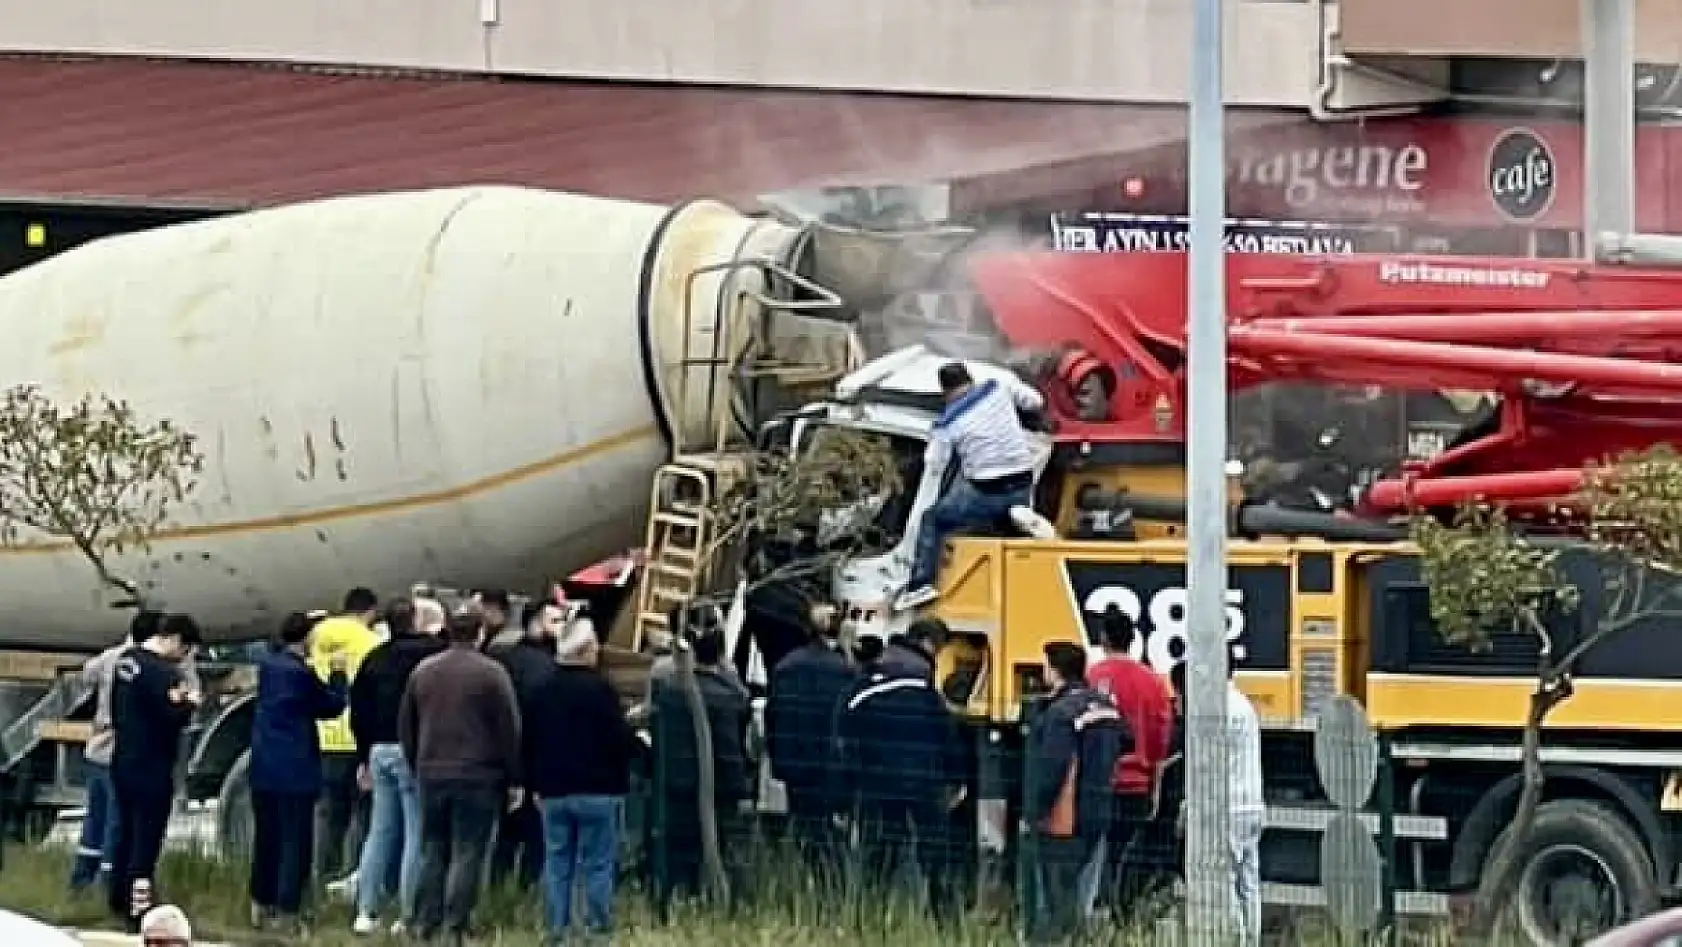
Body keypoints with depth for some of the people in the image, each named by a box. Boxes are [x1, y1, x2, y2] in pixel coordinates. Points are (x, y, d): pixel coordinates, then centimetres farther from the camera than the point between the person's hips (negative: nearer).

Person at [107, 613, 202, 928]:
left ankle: (119, 898, 32)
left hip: (123, 763, 9)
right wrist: (191, 701, -9)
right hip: (152, 771, -9)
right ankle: (138, 910, 0)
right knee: (147, 839, -2)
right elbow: (174, 718, -25)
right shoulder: (162, 671, -23)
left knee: (126, 831, 21)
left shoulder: (127, 660, 6)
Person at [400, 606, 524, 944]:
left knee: (432, 852, 13)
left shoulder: (423, 671, 9)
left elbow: (406, 727, 14)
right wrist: (513, 780, -1)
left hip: (431, 774, 5)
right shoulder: (491, 673, -8)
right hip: (477, 777, -5)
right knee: (467, 853, -2)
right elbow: (509, 730, -7)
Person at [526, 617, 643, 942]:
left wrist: (535, 785, 19)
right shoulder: (600, 687, -13)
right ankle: (598, 928, -2)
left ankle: (557, 930, 7)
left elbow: (530, 743, 11)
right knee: (598, 864, 0)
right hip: (598, 791, -5)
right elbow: (620, 738, -14)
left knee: (557, 864, 8)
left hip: (553, 791, 5)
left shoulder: (542, 688, 6)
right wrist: (640, 745, 8)